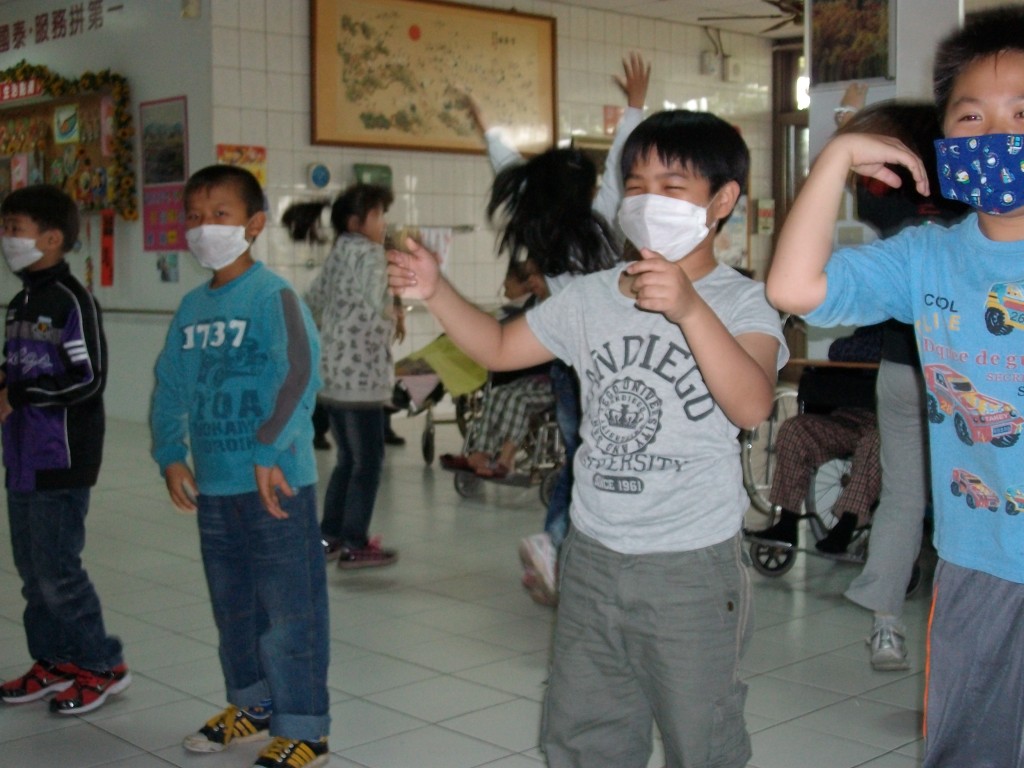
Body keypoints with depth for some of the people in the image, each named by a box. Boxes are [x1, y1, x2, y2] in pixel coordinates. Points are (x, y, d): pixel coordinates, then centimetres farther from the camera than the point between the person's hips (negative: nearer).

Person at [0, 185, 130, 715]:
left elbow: (88, 379, -19)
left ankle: (103, 665, 10)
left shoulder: (71, 300, -14)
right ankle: (55, 660, 27)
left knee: (57, 570, -5)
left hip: (61, 461, -9)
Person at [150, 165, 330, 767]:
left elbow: (300, 376, -21)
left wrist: (269, 454, -25)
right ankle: (253, 706, 37)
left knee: (289, 609, 0)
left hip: (275, 484, -8)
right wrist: (171, 455, 4)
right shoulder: (192, 307, 11)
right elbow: (171, 386, 14)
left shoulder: (274, 296, -11)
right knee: (232, 605, 20)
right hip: (212, 485, 8)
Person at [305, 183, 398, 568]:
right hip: (360, 374, -9)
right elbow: (375, 308, -23)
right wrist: (391, 320, -6)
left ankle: (329, 536, 22)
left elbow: (312, 299, 21)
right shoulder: (368, 254, -11)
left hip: (331, 373, 9)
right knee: (368, 460, 0)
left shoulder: (337, 254, 14)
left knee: (348, 458, 18)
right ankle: (354, 545, 4)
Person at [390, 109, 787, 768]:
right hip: (592, 558, 5)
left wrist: (690, 309, -40)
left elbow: (751, 406, -27)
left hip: (692, 568, -5)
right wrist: (436, 291, 0)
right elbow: (499, 348, 15)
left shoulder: (741, 303, -10)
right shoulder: (591, 298, 6)